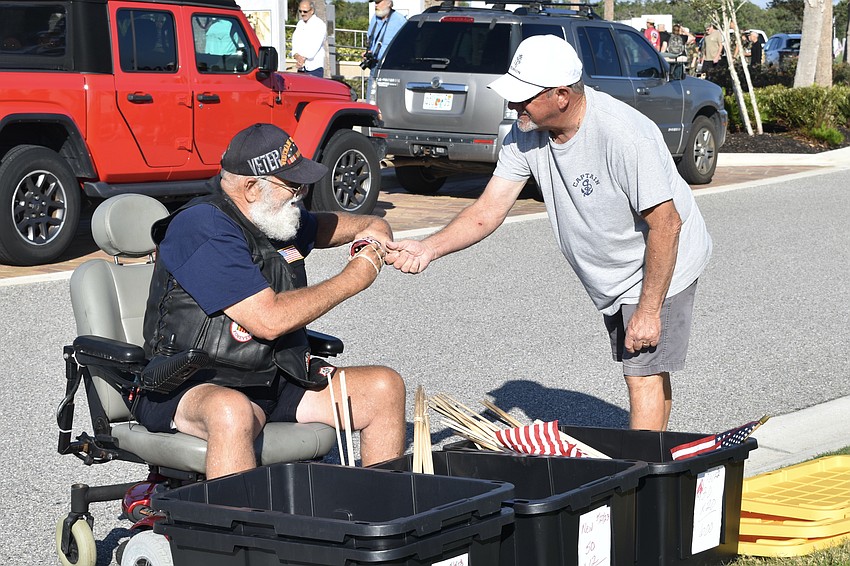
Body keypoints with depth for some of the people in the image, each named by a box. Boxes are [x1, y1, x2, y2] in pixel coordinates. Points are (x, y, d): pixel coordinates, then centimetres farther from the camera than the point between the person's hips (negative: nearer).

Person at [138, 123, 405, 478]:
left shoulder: (278, 217, 9)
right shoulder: (203, 229, -18)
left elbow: (321, 226, 36)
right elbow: (270, 319, -25)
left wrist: (372, 228, 12)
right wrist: (356, 276, -15)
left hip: (275, 381, 9)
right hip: (194, 388, -8)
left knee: (385, 387, -2)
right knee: (232, 411, -42)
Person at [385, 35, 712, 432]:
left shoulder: (625, 135, -33)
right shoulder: (526, 135, -12)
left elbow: (666, 224, -30)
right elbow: (489, 209, -12)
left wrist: (648, 311, -27)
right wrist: (429, 249, -28)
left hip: (661, 266, -8)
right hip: (610, 276, 8)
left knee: (644, 377, -11)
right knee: (643, 372, 20)